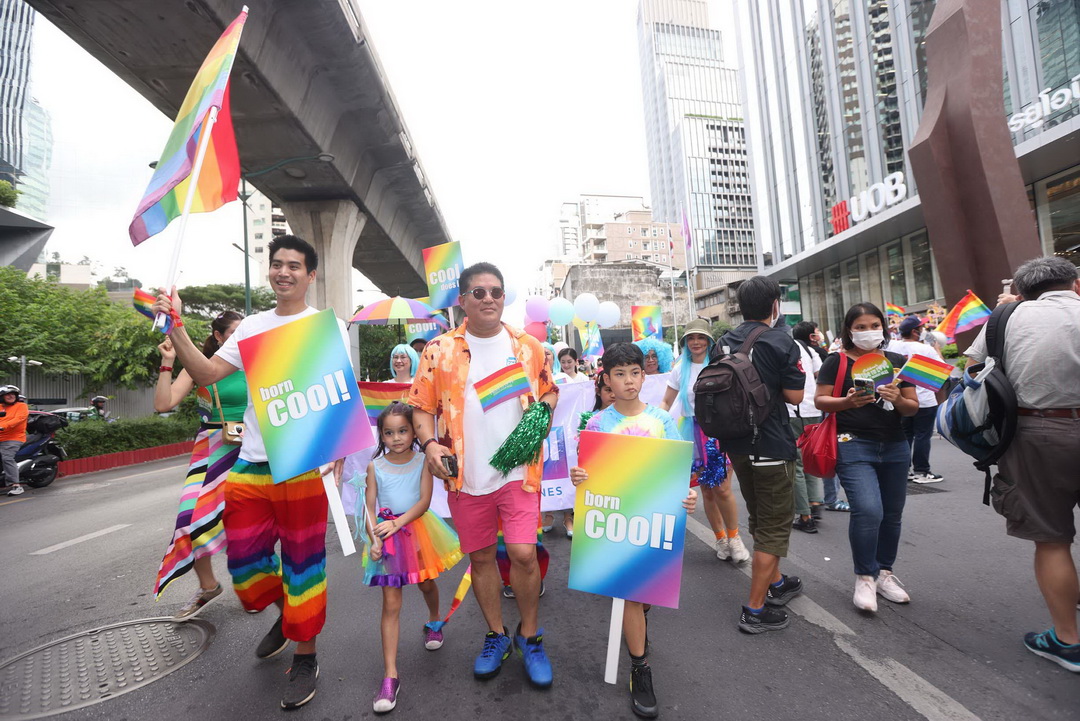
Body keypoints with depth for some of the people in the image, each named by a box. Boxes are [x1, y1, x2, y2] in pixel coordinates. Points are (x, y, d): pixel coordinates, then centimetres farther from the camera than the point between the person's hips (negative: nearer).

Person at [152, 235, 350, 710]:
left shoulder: (328, 326, -1)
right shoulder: (252, 326, 12)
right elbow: (207, 374, 7)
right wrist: (175, 329, -4)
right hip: (251, 463, 5)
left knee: (303, 562, 5)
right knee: (245, 558, 14)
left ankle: (305, 657, 25)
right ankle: (287, 612, 43)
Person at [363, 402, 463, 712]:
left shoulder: (422, 461, -8)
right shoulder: (375, 466, -5)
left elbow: (424, 501, -13)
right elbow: (370, 506, -6)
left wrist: (396, 523, -23)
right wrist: (374, 539, -18)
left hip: (418, 530, 1)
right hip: (388, 535, 0)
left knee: (426, 584, 22)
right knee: (391, 603, -1)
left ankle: (434, 621, 54)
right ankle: (390, 675, 5)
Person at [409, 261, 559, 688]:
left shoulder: (528, 346, 4)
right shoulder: (439, 350, 0)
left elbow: (549, 390, 16)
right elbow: (422, 405, 3)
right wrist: (429, 444, -13)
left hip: (518, 470, 0)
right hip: (466, 475, 1)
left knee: (523, 553, -7)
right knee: (480, 557, 13)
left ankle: (530, 636, 22)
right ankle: (496, 635, 37)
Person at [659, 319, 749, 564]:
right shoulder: (680, 370, 5)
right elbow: (666, 402, 6)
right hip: (693, 434, 3)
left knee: (722, 489, -6)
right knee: (707, 491, 9)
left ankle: (734, 538, 18)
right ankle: (721, 538, 27)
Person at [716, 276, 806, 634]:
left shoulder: (725, 342, 3)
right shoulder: (781, 342, -14)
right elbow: (795, 395, -12)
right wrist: (777, 381, 6)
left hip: (736, 443, 7)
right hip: (771, 445, -6)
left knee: (760, 519, 23)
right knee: (774, 526, 5)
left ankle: (776, 583, 42)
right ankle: (755, 610, 9)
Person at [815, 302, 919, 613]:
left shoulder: (897, 362, 10)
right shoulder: (837, 361, -2)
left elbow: (913, 407, 9)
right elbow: (820, 400, -5)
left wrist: (899, 399, -12)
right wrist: (847, 402, -23)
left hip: (894, 447, 5)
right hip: (854, 446, -5)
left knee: (892, 514, 11)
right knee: (868, 510, -16)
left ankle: (885, 572, 31)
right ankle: (864, 578, 3)